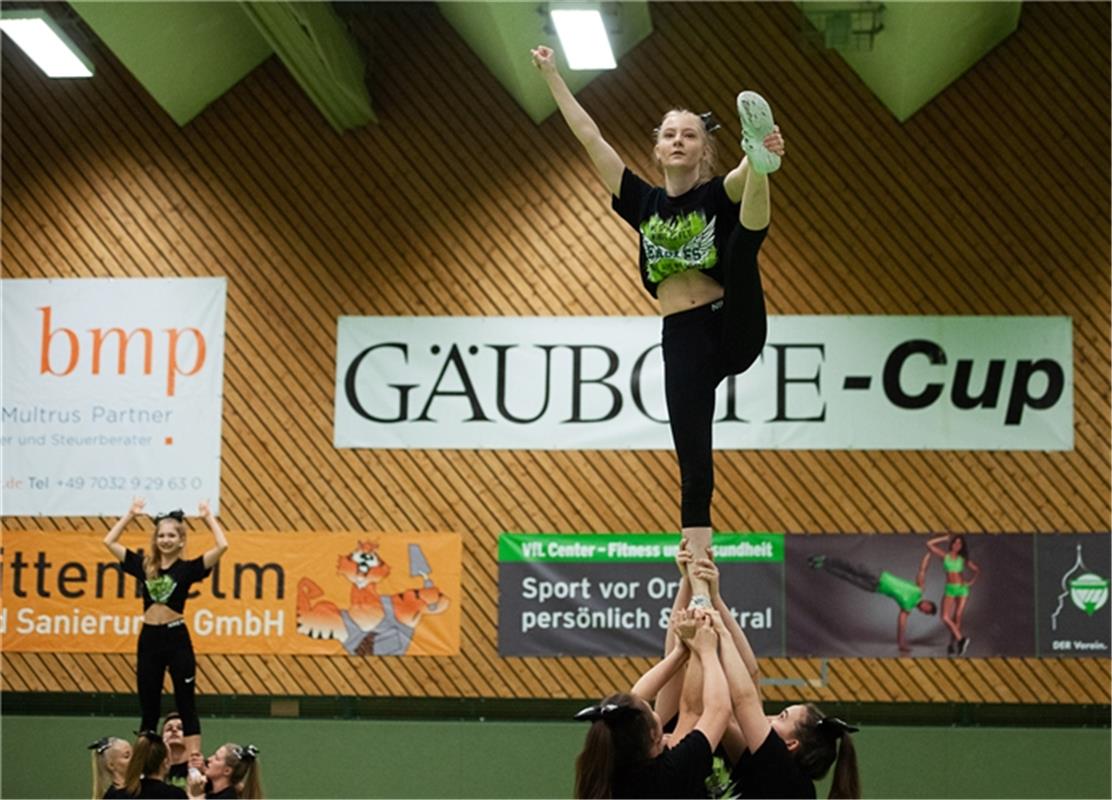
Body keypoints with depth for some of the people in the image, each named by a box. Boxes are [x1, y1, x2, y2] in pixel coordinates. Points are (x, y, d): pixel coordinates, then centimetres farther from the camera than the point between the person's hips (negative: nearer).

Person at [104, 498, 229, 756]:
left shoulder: (188, 568, -2)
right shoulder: (144, 566, 8)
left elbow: (222, 546, -13)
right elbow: (109, 541, 12)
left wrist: (209, 517, -4)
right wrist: (130, 515, 13)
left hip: (177, 638, -4)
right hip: (149, 639, 4)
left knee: (186, 705, -2)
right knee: (148, 708, 8)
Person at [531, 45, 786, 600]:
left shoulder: (721, 193, 2)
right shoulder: (644, 202, 11)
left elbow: (743, 178, -24)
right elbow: (589, 138, 11)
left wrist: (762, 159, -47)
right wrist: (552, 76, 11)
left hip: (735, 330, -3)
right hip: (683, 342, 3)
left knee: (744, 238, -27)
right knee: (694, 470, -3)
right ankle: (699, 586, 0)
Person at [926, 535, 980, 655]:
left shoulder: (963, 559, 7)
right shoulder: (945, 556, 5)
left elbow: (977, 570, 19)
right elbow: (929, 544, -2)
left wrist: (972, 582, 5)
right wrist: (945, 538, 3)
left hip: (962, 589, 0)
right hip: (949, 590, 0)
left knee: (957, 619, -4)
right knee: (945, 618, -16)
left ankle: (952, 645, 3)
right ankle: (960, 638, -9)